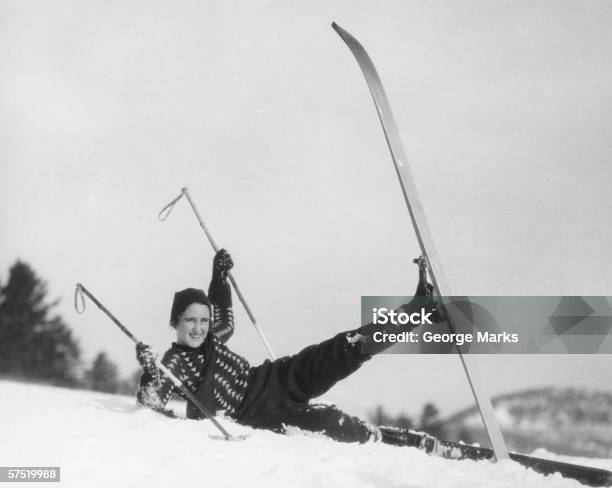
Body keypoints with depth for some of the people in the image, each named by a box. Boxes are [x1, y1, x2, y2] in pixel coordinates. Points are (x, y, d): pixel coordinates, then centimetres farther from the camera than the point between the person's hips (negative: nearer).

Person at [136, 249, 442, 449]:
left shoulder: (208, 340, 11)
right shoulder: (173, 363, -8)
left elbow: (225, 323, 33)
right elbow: (150, 401, -21)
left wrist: (219, 278, 27)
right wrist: (148, 372, -40)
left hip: (270, 380, 7)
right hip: (258, 414, -7)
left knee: (345, 350, -8)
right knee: (331, 423, -25)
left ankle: (422, 307, -8)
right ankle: (425, 446, -18)